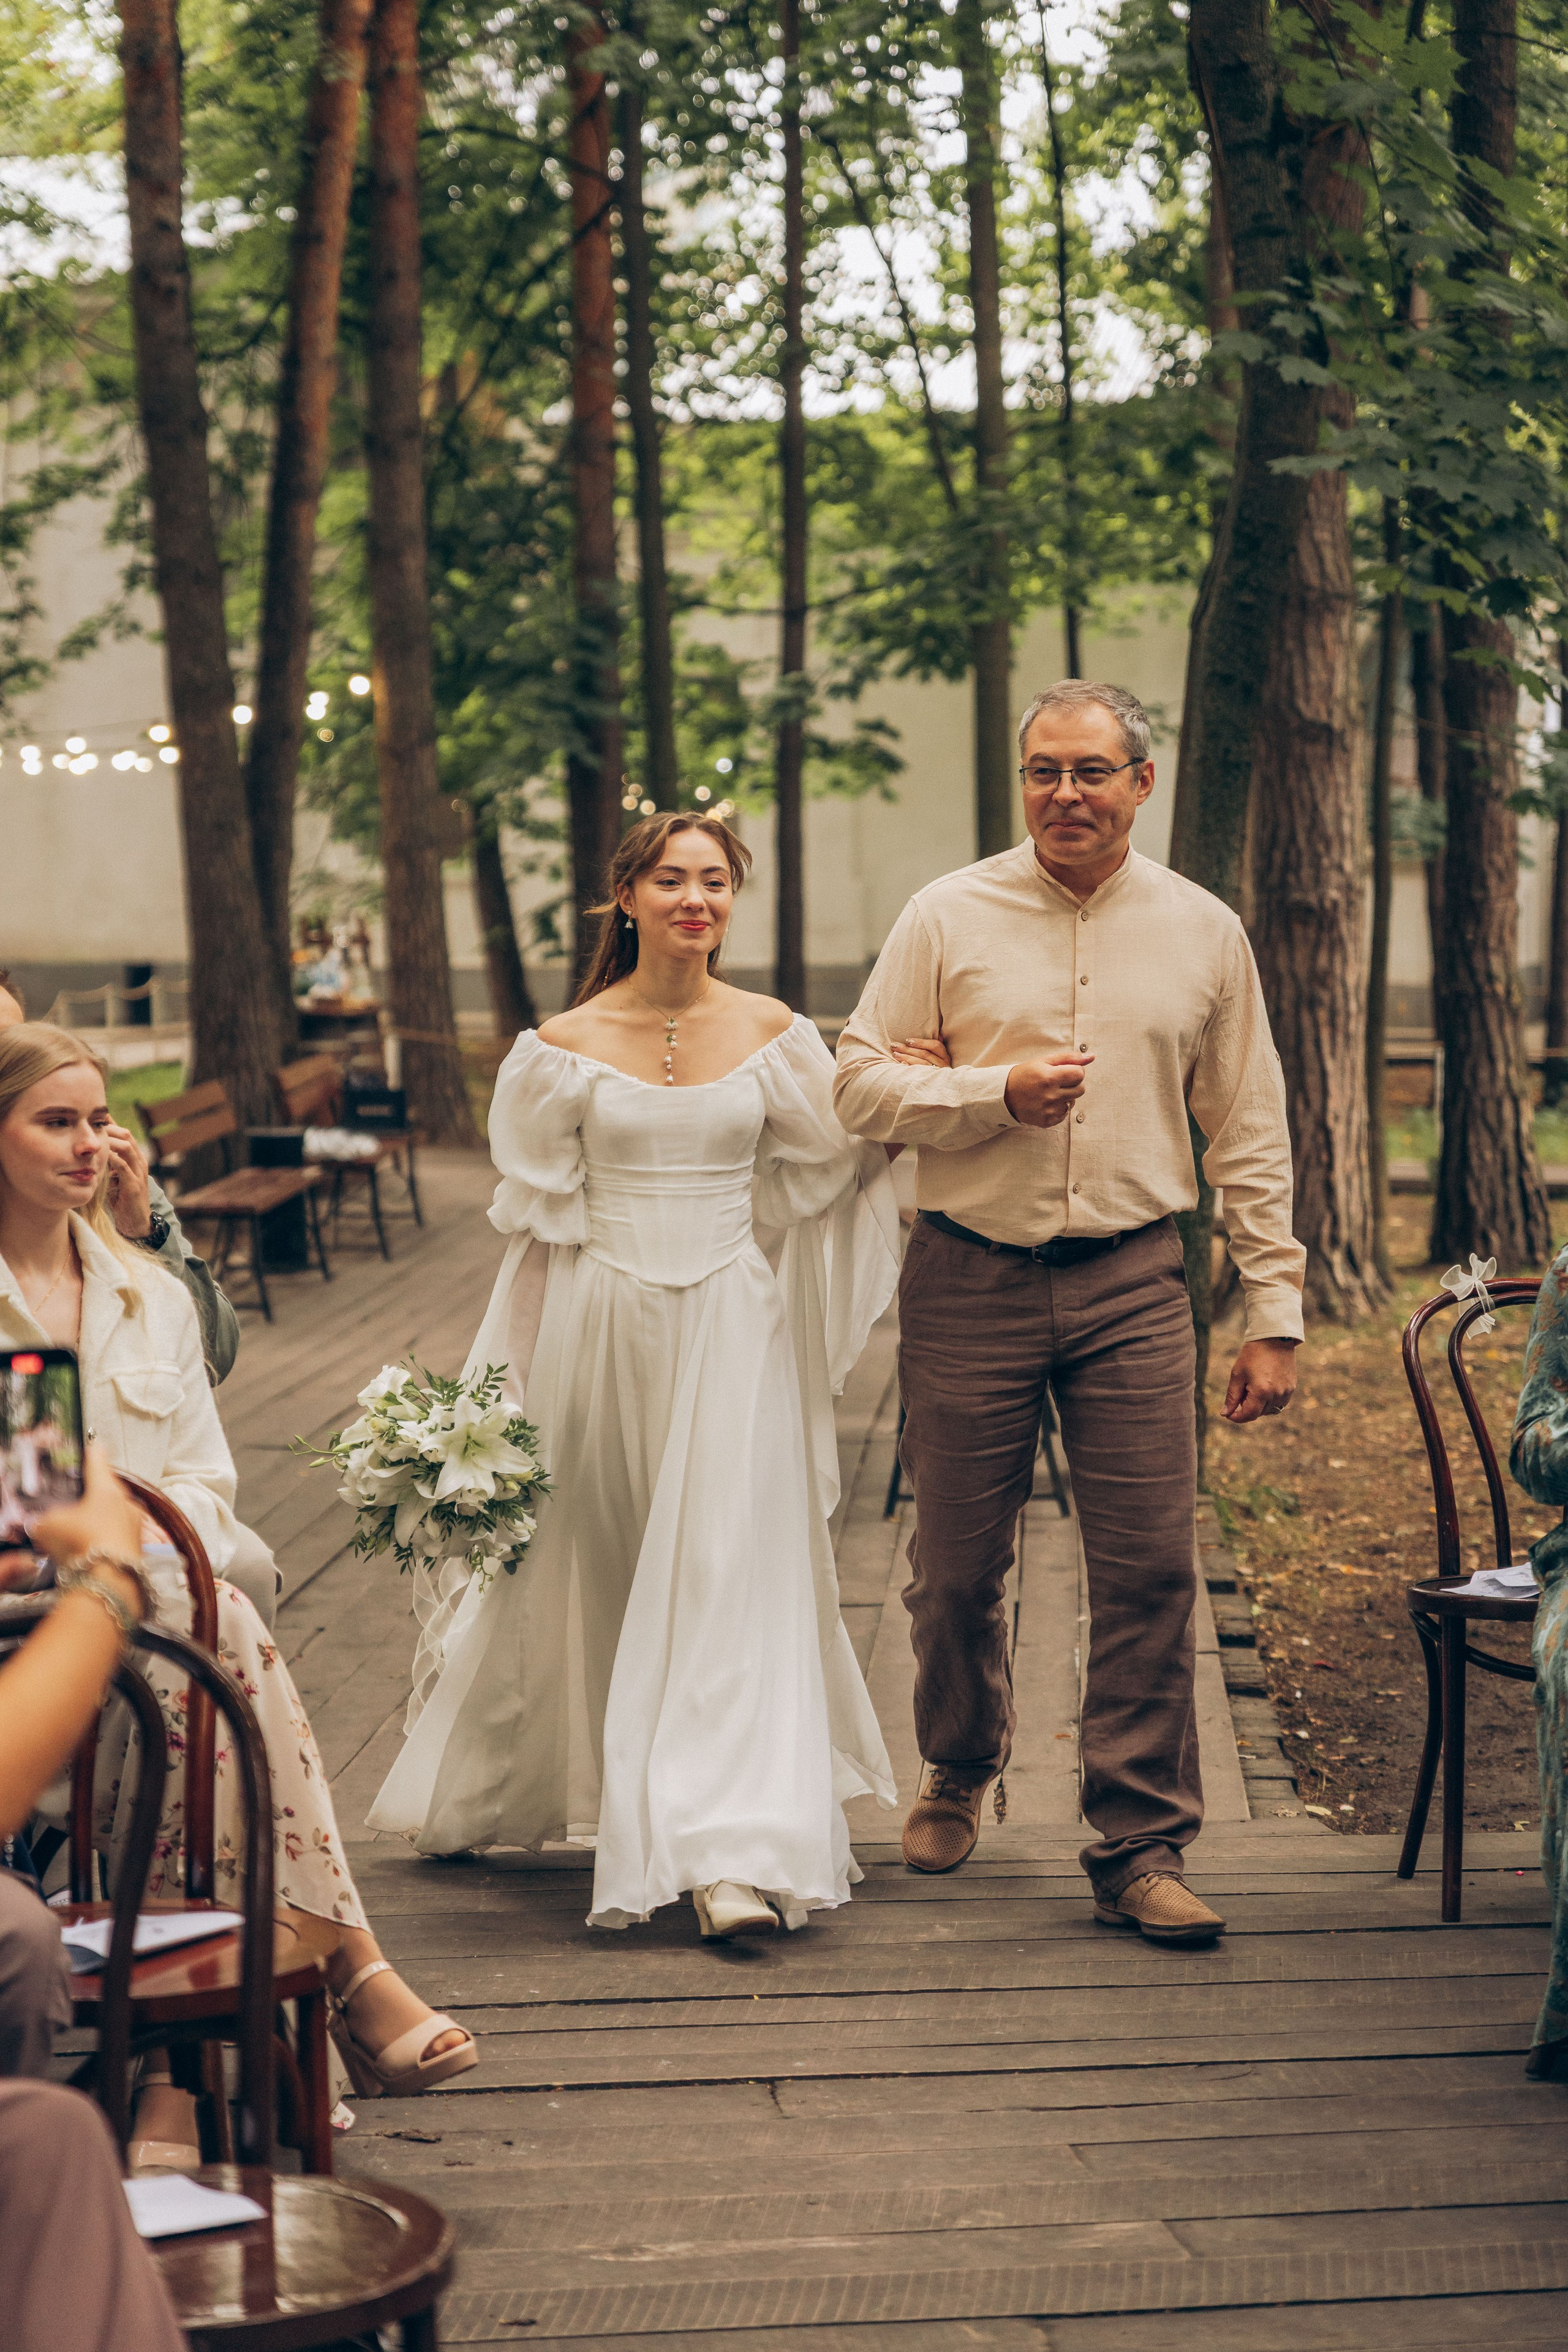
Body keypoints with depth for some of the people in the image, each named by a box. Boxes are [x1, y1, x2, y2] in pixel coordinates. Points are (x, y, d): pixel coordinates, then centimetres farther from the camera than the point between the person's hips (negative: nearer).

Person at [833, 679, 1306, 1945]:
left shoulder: (1204, 932, 6)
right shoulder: (948, 917, 2)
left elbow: (1250, 1132, 8)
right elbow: (860, 1081, 2)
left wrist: (1275, 1309, 4)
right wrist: (999, 1093, -14)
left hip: (1132, 1282, 0)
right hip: (970, 1280, 0)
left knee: (1149, 1568, -5)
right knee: (957, 1567, 8)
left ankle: (1142, 1848, 4)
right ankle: (959, 1771, 35)